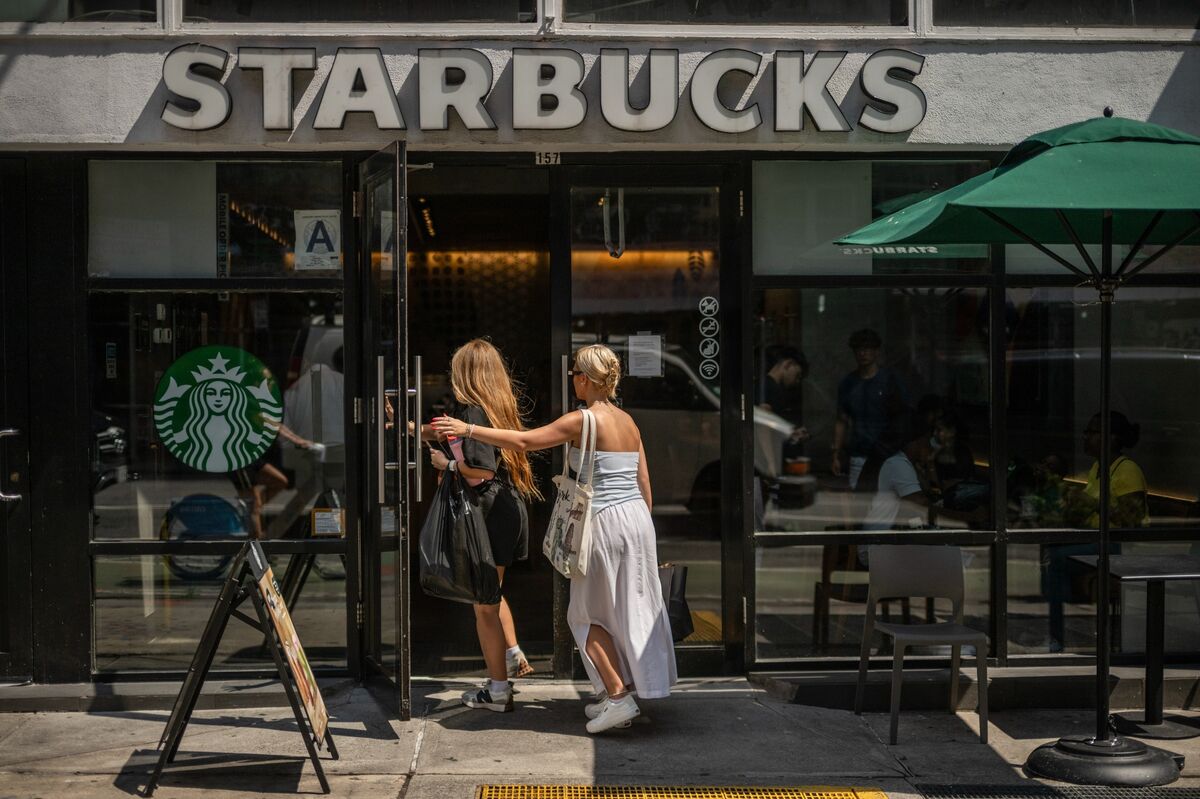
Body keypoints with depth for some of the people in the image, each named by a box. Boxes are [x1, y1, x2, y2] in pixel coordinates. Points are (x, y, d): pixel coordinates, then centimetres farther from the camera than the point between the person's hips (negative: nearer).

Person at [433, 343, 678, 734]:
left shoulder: (581, 420, -11)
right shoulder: (628, 422, 11)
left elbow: (523, 441, -13)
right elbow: (645, 485, 13)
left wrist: (468, 429, -7)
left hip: (604, 522, -7)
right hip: (638, 518, 7)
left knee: (588, 614, 5)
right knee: (632, 609, 13)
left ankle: (619, 695, -2)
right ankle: (615, 695, 21)